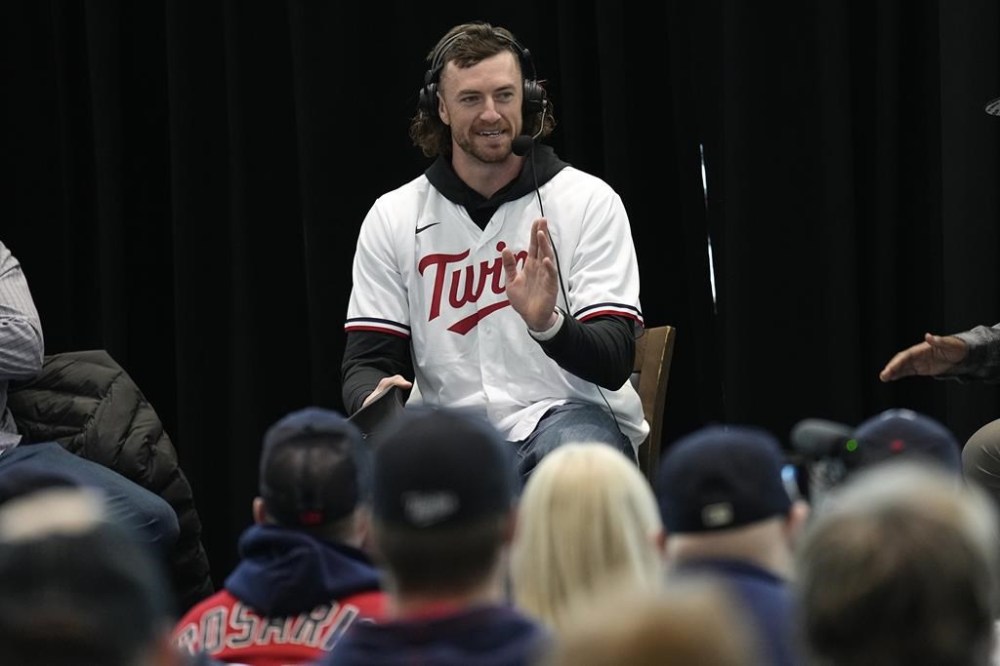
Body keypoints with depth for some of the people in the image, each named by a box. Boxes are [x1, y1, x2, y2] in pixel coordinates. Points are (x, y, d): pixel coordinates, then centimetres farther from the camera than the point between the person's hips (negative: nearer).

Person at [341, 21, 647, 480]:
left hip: (569, 414, -2)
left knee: (572, 455, -39)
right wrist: (374, 400, -20)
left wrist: (547, 325, -29)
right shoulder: (393, 216, 8)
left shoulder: (589, 201, 1)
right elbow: (366, 360, 6)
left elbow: (614, 364, -6)